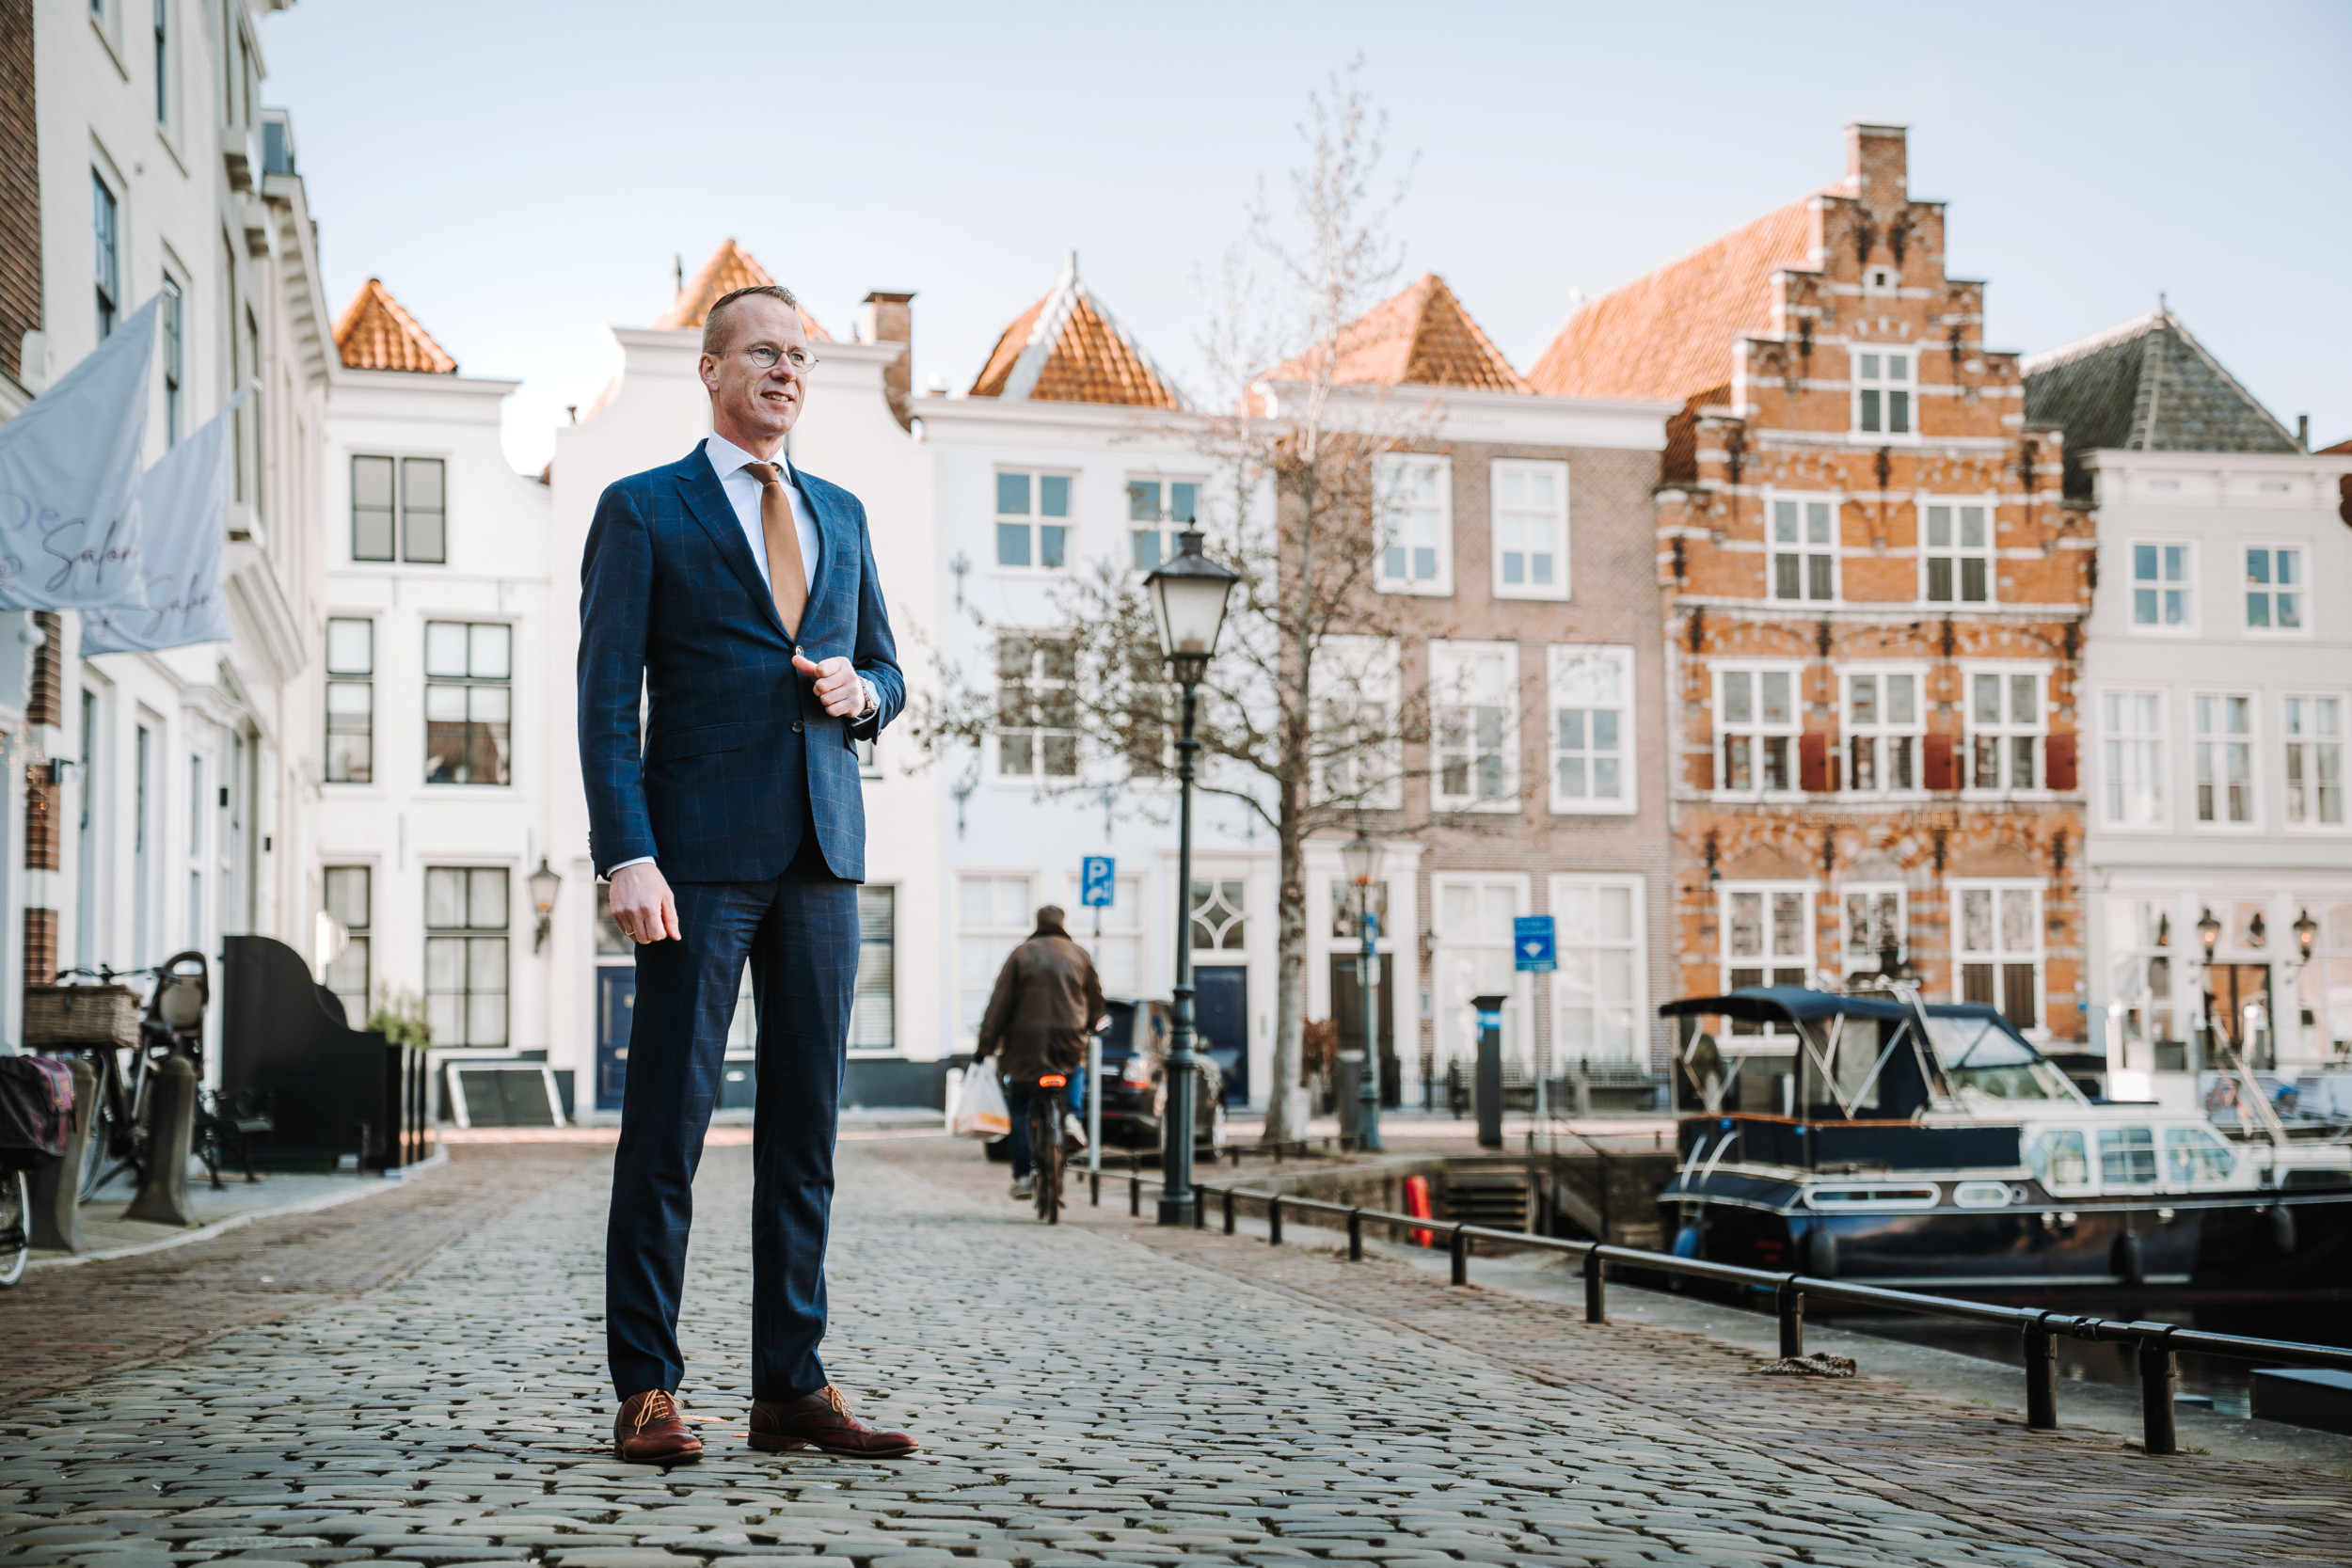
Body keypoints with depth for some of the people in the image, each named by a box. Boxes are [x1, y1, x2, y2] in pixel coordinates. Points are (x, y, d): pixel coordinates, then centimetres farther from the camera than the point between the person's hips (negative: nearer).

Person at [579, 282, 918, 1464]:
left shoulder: (840, 513, 19)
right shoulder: (642, 511, 3)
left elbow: (885, 669, 24)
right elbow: (607, 699, -4)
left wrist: (860, 692, -1)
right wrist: (626, 856, -14)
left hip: (821, 850, 5)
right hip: (702, 853, -5)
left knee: (806, 1125, 5)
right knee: (667, 1122, -4)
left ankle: (791, 1387, 10)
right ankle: (646, 1391, 3)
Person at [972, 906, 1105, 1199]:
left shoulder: (1021, 955, 1)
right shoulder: (1079, 955, 6)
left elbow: (999, 1002, -4)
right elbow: (1095, 1000, 17)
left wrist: (984, 1046, -2)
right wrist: (1088, 1028, 37)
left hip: (1026, 1046, -1)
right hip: (1069, 1046, 1)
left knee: (1018, 1109, 13)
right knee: (1076, 1073, 34)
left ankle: (1022, 1176, 5)